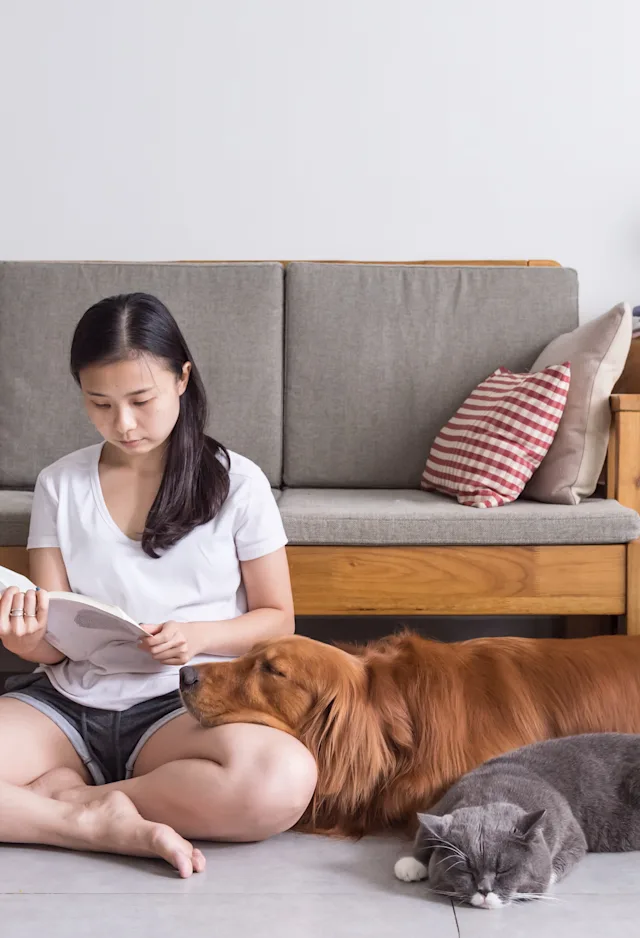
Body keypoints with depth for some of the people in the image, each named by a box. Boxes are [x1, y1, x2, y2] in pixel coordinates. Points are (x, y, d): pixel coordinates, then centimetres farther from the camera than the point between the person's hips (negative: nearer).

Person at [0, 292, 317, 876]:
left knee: (284, 779, -36)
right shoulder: (60, 485, 8)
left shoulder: (237, 482, 1)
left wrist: (199, 637, -14)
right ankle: (111, 824, -19)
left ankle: (65, 797, -18)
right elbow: (53, 642, 6)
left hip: (186, 704, -1)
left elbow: (277, 619, 7)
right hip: (67, 701, 2)